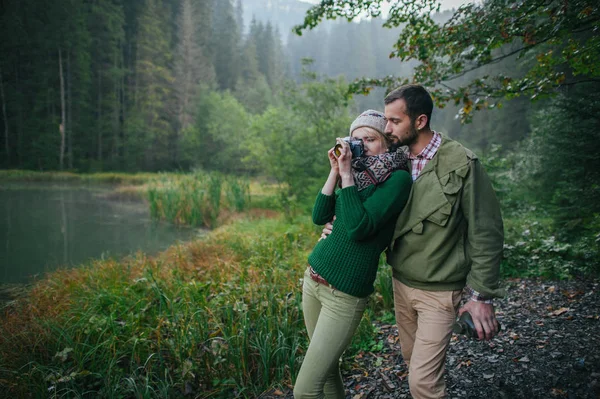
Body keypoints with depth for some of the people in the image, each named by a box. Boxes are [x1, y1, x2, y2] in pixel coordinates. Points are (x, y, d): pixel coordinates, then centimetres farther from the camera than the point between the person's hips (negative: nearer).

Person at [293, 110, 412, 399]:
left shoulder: (398, 178, -12)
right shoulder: (358, 176, 10)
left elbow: (358, 228, -23)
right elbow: (319, 216, 4)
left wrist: (346, 174, -17)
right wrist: (335, 171, -4)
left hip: (343, 293, -7)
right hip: (313, 277, 7)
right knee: (327, 366, 18)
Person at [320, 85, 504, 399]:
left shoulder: (461, 164, -16)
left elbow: (485, 233, -13)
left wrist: (482, 295, -13)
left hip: (438, 292, -6)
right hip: (401, 282, 6)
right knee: (413, 360, 20)